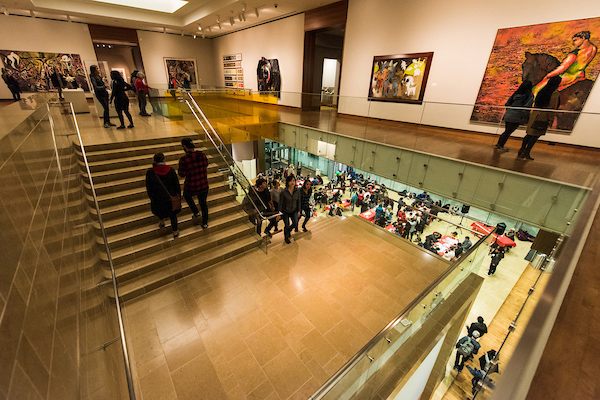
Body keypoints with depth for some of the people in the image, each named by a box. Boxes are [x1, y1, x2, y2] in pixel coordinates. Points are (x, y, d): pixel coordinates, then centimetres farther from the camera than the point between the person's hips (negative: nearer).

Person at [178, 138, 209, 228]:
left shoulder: (184, 159, -21)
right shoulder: (202, 155, -7)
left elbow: (182, 174, -12)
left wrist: (179, 169, 6)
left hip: (191, 188, -3)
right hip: (204, 186, 3)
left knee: (187, 195, 32)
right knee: (203, 203, 22)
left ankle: (196, 212, 29)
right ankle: (205, 223, 34)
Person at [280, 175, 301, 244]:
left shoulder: (297, 190, -10)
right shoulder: (283, 192, -22)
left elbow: (298, 201, 2)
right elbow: (280, 203, -12)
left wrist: (298, 211, 5)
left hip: (294, 210, 3)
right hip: (285, 211, -3)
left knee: (295, 224, -9)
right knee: (287, 226, 1)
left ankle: (289, 230, 28)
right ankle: (286, 237, 33)